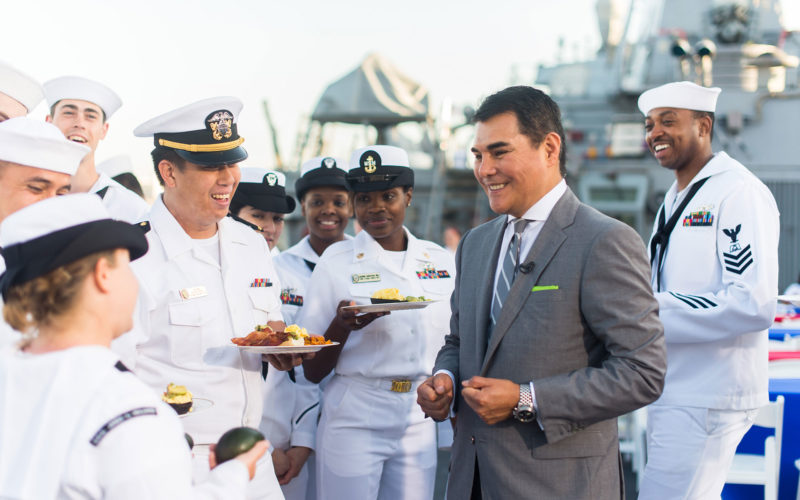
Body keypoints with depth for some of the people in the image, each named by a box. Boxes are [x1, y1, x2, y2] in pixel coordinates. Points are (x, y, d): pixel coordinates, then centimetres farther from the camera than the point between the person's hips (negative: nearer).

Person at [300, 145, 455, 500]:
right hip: (353, 424, -3)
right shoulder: (336, 262, -3)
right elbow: (313, 371, -3)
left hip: (421, 425, 3)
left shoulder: (440, 261, 6)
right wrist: (342, 325, -20)